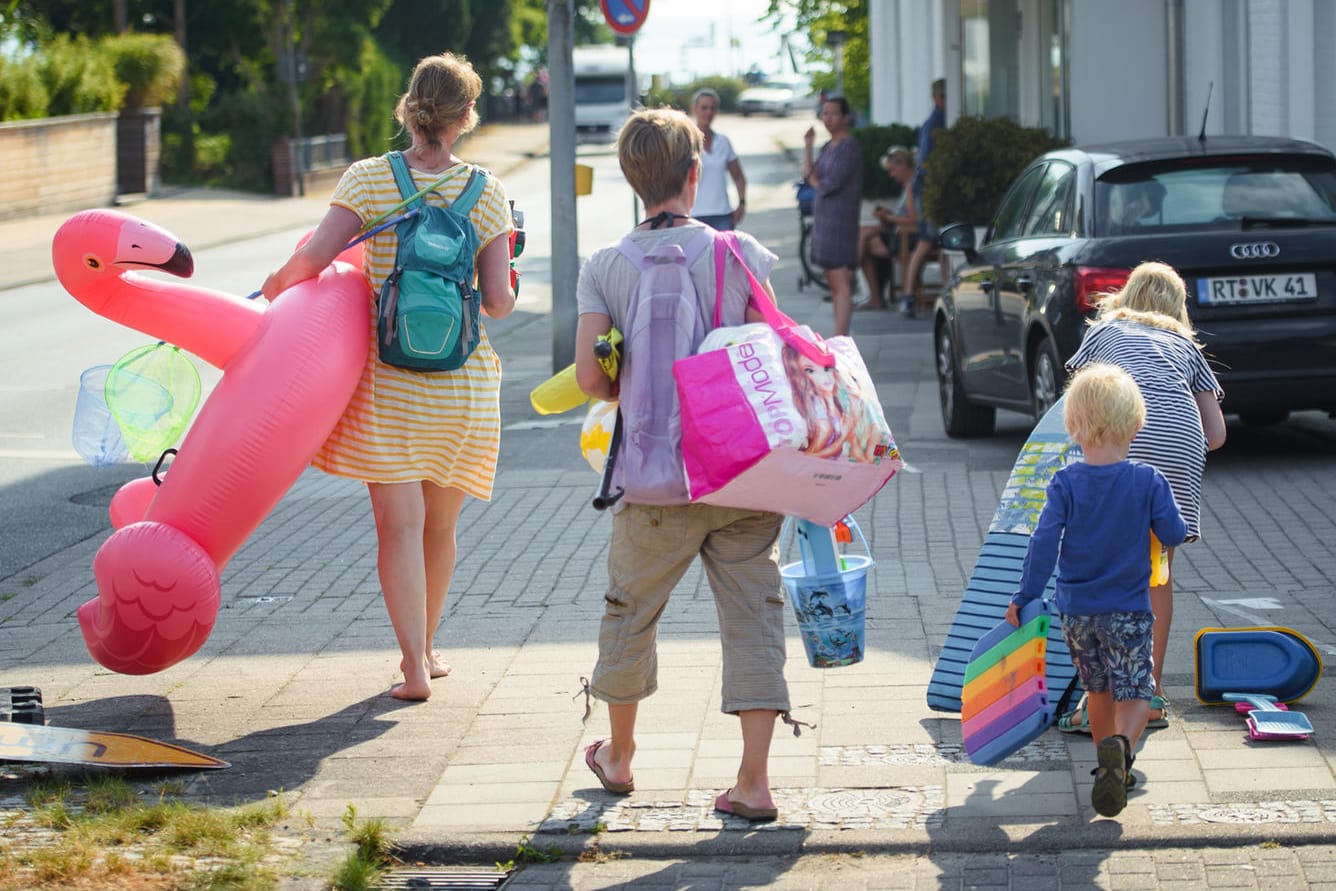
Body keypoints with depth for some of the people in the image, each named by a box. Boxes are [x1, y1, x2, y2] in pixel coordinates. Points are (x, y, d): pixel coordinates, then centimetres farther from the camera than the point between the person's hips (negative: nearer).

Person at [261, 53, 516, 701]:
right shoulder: (486, 192, -5)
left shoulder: (369, 179, -7)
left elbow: (312, 259, -15)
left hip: (389, 380, -1)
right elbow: (499, 299, -7)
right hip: (464, 378, 2)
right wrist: (503, 302, 16)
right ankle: (423, 647, 31)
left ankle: (415, 666, -6)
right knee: (441, 525, 16)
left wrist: (274, 287, 5)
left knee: (399, 526, 0)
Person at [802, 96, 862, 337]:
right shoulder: (828, 147, 17)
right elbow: (809, 174, 12)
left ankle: (840, 337, -18)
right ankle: (841, 337, 14)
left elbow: (831, 183, -18)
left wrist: (816, 181, 3)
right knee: (833, 282, 10)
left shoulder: (849, 147, -11)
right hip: (823, 218, 10)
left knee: (841, 283, -13)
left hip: (840, 218, -10)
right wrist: (807, 146, 4)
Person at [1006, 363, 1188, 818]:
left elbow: (1044, 541, -10)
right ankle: (1120, 746, -31)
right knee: (1133, 691, -2)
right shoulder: (1148, 480, -10)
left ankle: (1111, 766, 30)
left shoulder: (1066, 482, -7)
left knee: (1098, 689, 19)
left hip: (1075, 610, 2)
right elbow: (1173, 534, -5)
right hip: (1128, 610, -2)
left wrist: (1025, 597, -3)